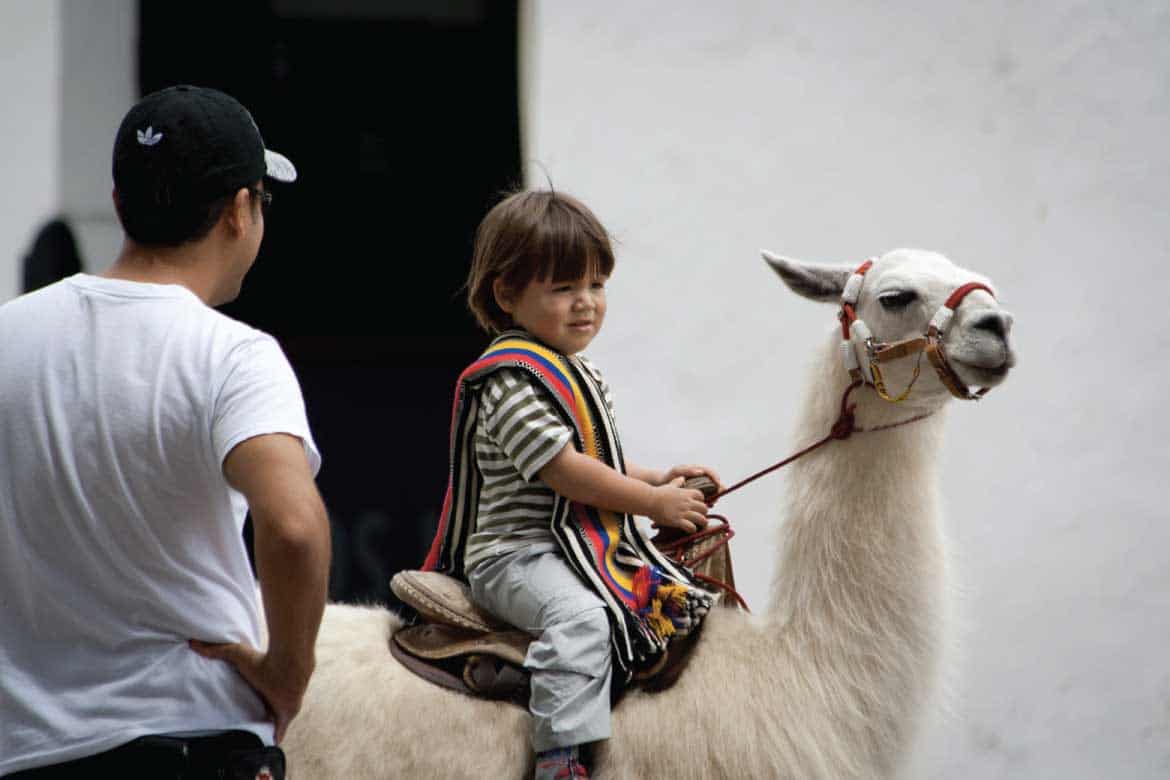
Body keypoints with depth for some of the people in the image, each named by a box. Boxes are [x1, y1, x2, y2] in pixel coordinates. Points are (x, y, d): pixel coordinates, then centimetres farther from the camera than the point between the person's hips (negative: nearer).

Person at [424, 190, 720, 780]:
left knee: (684, 600, 15)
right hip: (516, 554, -10)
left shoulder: (576, 375, 17)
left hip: (586, 550, 10)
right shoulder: (511, 379, -16)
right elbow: (565, 471, -21)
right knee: (580, 616, -36)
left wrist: (659, 479, 14)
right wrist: (654, 502, -13)